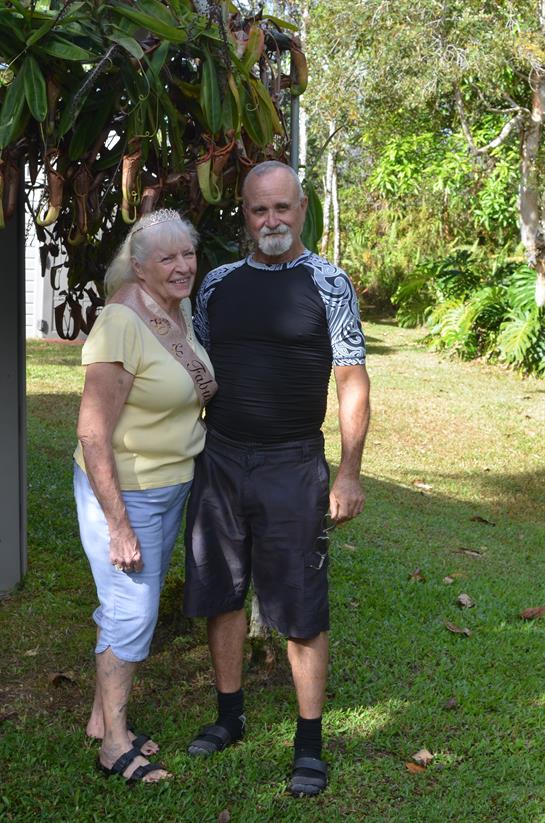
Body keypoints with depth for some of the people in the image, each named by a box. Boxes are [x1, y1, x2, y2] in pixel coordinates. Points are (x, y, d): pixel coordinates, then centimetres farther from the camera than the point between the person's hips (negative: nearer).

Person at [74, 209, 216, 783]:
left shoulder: (182, 312, 2)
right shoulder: (121, 325, -23)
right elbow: (93, 435, -23)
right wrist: (118, 525, -22)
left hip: (174, 484, 8)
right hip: (124, 488, -8)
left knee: (132, 604, 18)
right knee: (132, 612, 1)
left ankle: (102, 718, 35)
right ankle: (114, 744, 20)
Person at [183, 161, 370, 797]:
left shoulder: (328, 285, -3)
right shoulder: (218, 284, 7)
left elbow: (352, 381, -4)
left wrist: (349, 473, -10)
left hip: (293, 466, -4)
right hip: (219, 459, 4)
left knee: (301, 609, 1)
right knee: (220, 594, 12)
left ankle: (309, 742, 14)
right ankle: (229, 717, 30)